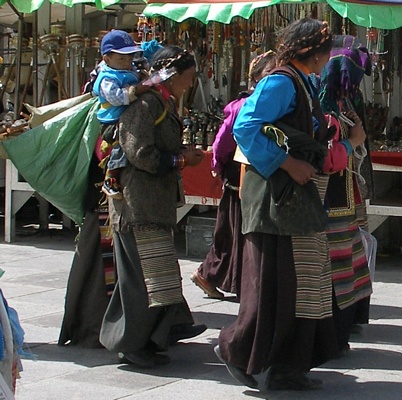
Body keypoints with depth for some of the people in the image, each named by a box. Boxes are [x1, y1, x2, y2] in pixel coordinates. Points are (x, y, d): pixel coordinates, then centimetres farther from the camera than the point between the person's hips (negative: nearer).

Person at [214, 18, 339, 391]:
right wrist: (286, 164, -22)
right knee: (273, 280, -7)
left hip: (303, 197, 10)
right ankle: (237, 348, 9)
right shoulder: (281, 82, -12)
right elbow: (245, 128, -22)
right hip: (279, 196, -10)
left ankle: (287, 369, 16)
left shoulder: (302, 85, 16)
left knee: (305, 282, 11)